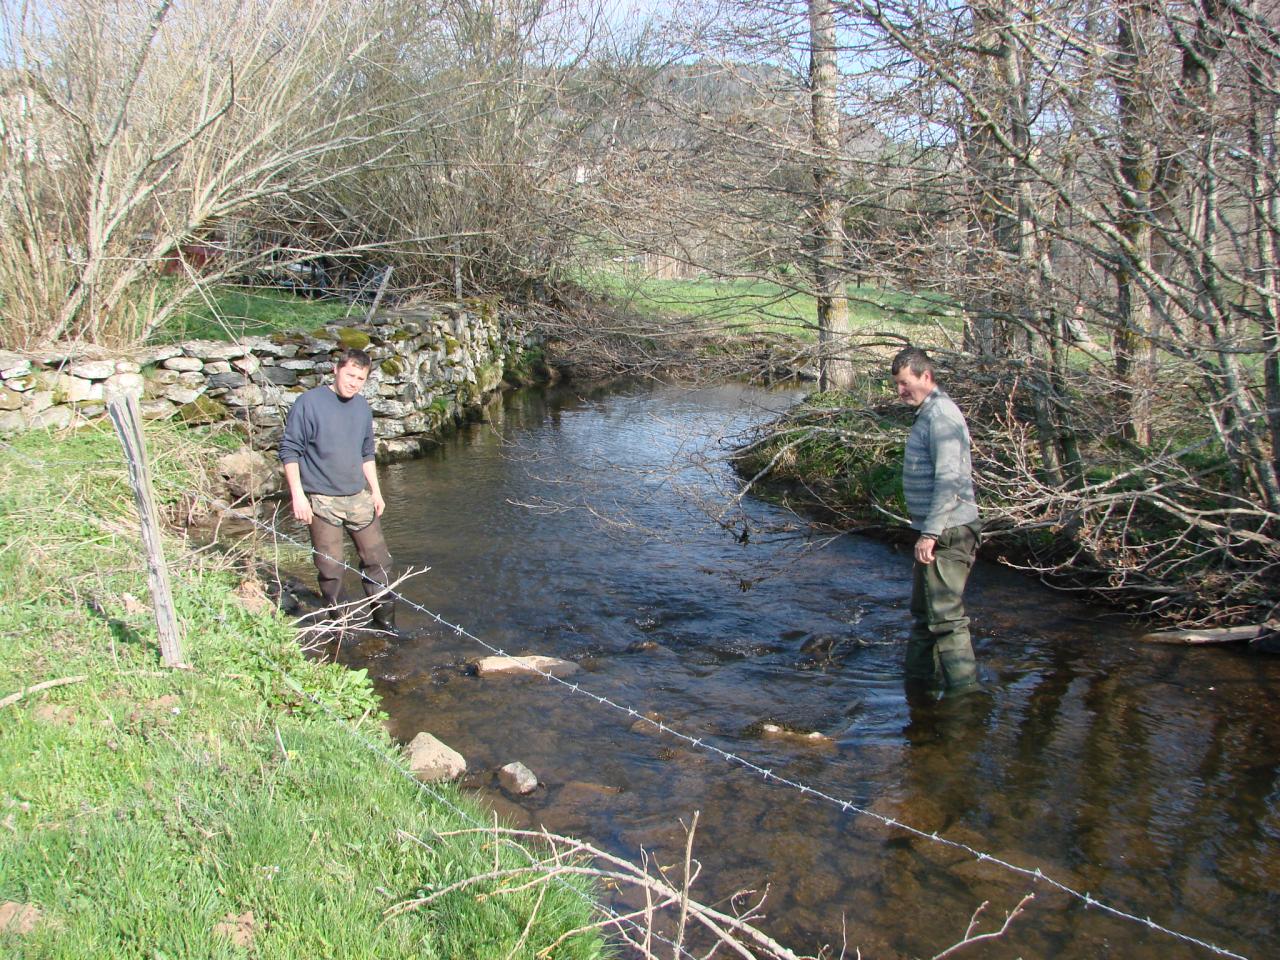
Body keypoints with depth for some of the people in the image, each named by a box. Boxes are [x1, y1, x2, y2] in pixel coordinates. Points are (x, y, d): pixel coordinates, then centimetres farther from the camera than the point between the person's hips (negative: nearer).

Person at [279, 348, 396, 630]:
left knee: (377, 559, 9)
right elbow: (289, 450, -10)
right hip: (322, 501, -5)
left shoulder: (363, 408, 9)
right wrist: (298, 495, -15)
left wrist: (376, 491, 15)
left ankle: (384, 614, 23)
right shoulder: (309, 403, -11)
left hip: (359, 498, 6)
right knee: (330, 568, 3)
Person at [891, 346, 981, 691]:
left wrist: (930, 532, -25)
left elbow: (950, 479, -24)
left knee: (945, 615, -10)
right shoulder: (929, 414, 17)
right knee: (922, 612, 18)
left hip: (947, 532, -11)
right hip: (935, 531, 11)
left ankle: (964, 689, -6)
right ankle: (918, 679, 29)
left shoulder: (942, 415, -15)